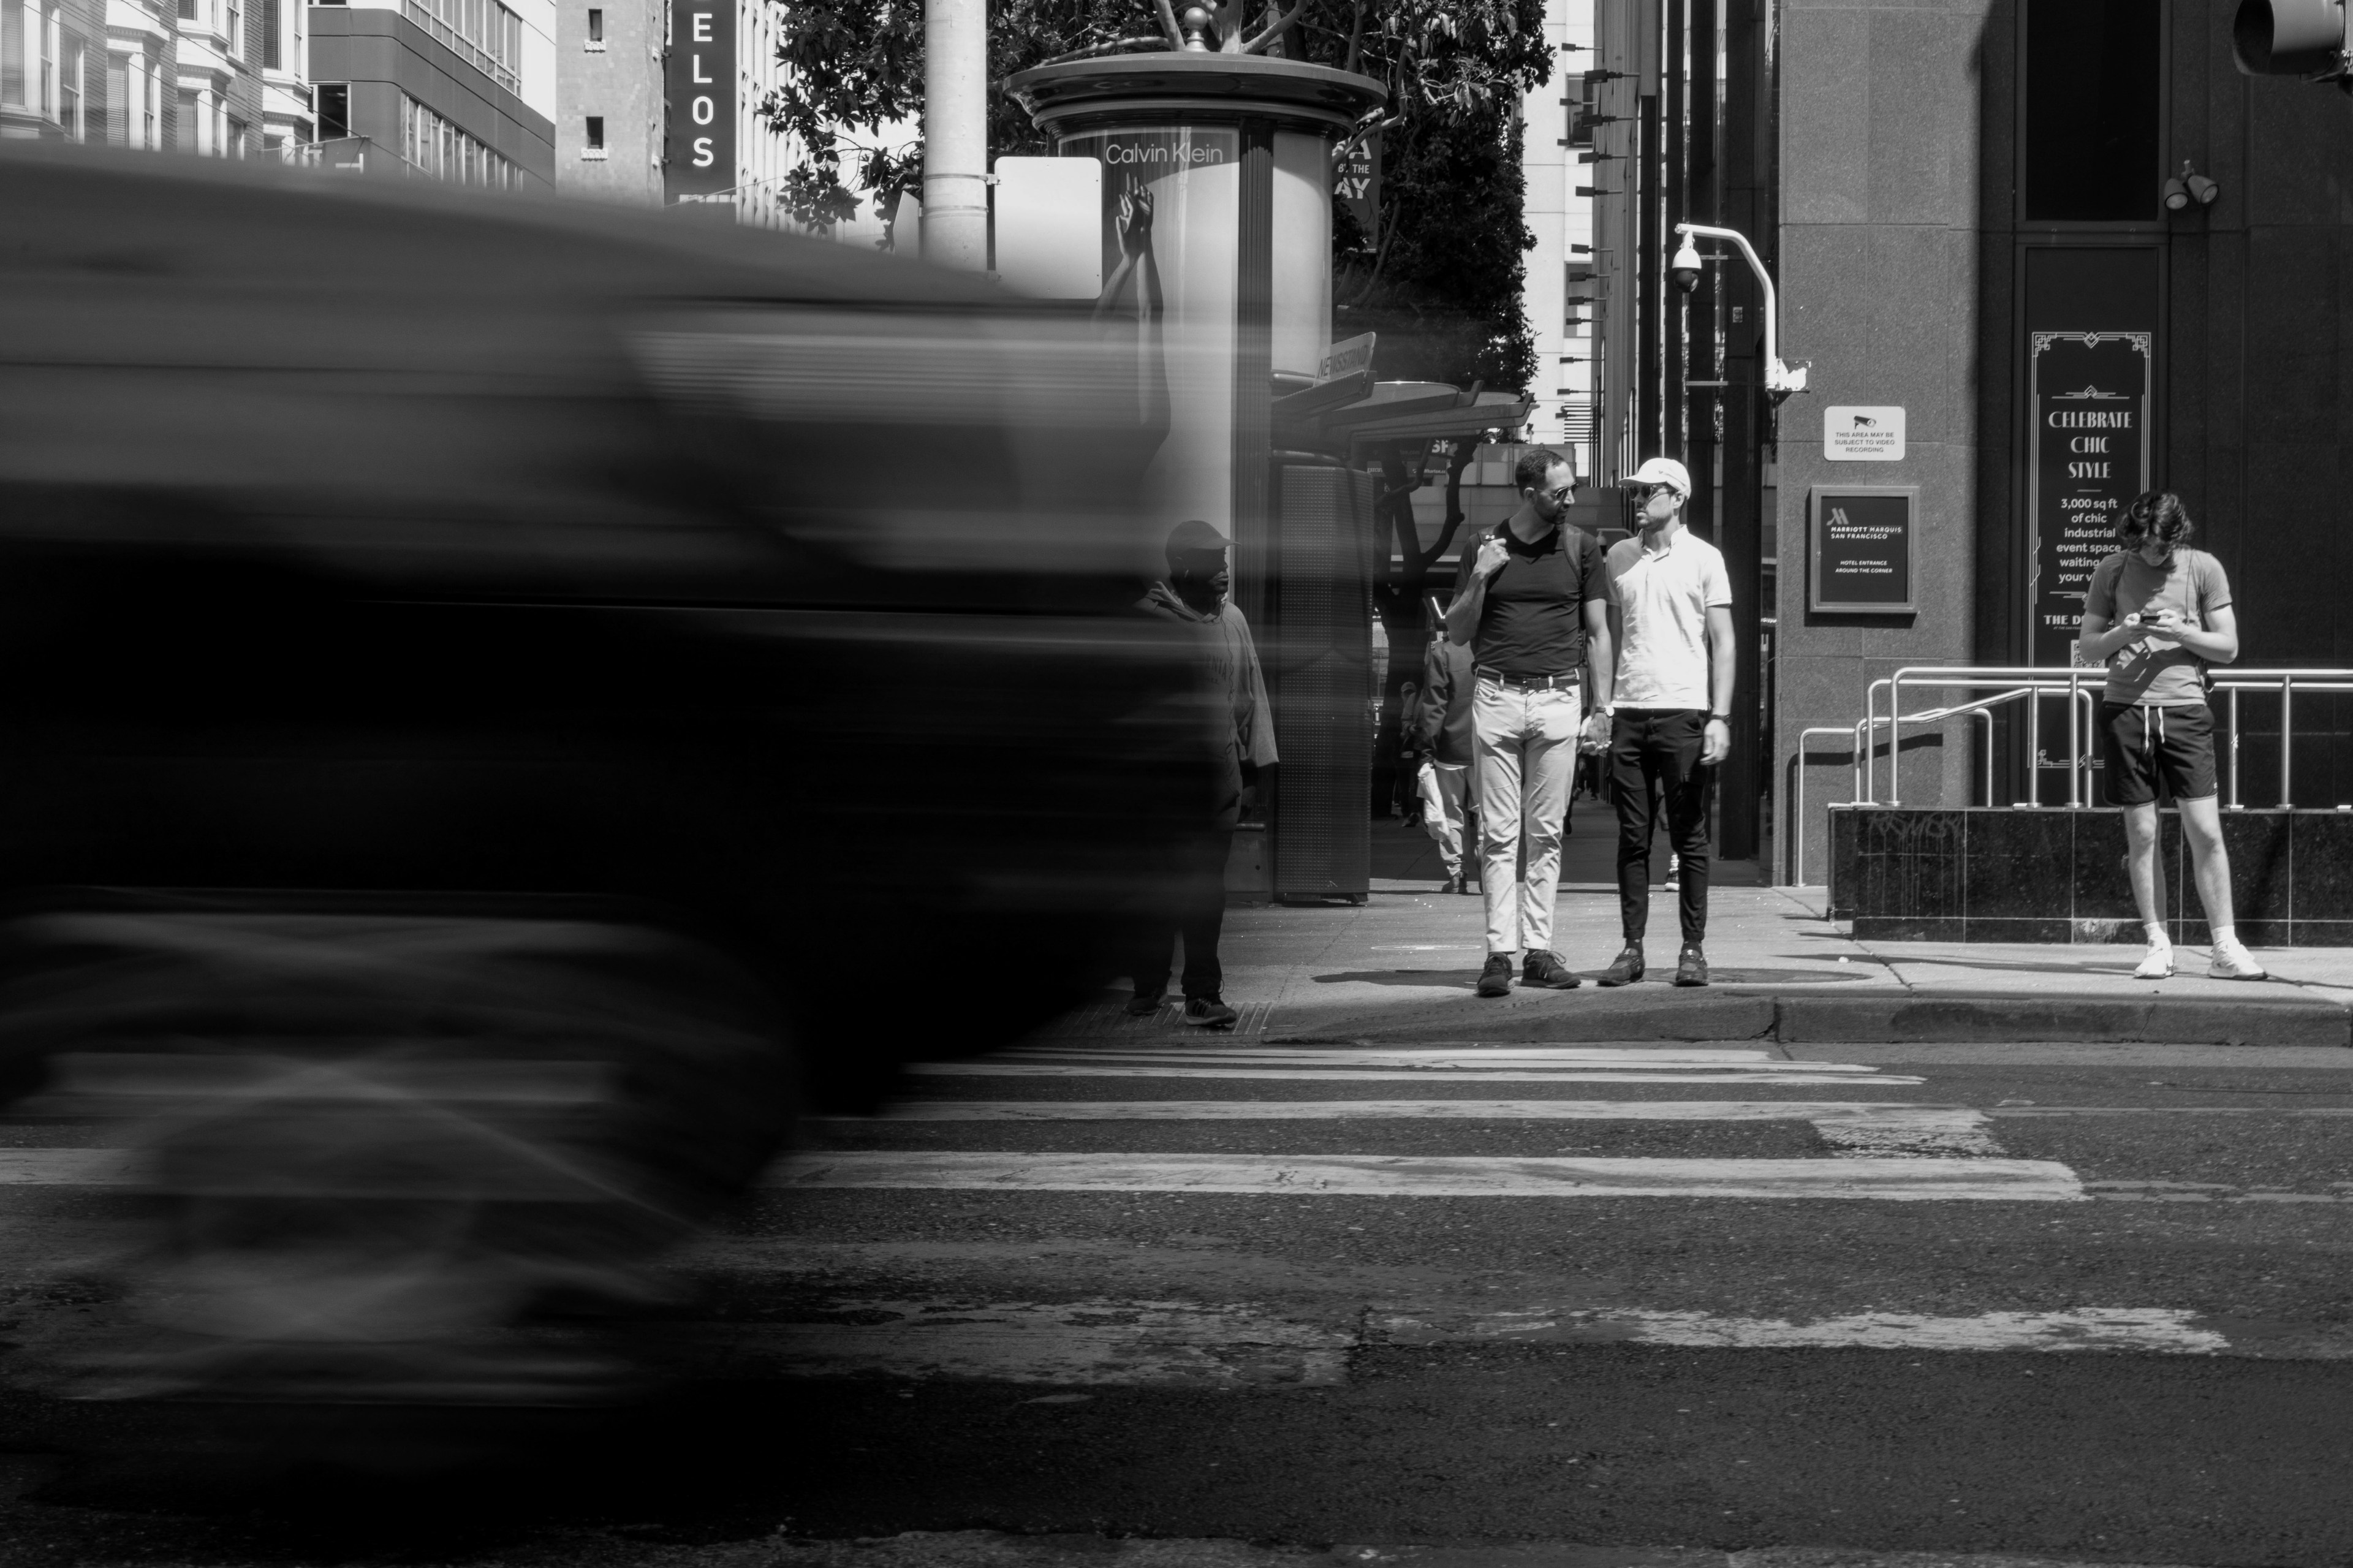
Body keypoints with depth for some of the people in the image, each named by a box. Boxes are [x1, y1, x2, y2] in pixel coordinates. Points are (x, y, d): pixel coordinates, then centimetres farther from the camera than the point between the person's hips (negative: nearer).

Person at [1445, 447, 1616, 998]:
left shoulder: (1580, 548, 8)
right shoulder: (1486, 548, 6)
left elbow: (1597, 633, 11)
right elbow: (1456, 634, 9)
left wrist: (1603, 707, 5)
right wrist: (1479, 580, -7)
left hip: (1558, 699, 1)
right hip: (1496, 698, -1)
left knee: (1546, 833, 2)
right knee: (1498, 833, -3)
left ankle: (1538, 950, 5)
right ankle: (1499, 952, -4)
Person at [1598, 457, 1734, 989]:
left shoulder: (1703, 558, 2)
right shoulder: (1620, 556, 11)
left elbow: (1723, 644, 0)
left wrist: (1720, 717, -8)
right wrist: (1601, 704, 7)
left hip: (1684, 711, -3)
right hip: (1629, 711, 3)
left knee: (1689, 838, 1)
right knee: (1632, 838, 3)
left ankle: (1693, 949, 6)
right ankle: (1632, 948, 7)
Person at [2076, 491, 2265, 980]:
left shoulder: (2204, 569, 3)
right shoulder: (2111, 571, 6)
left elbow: (2228, 647, 5)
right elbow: (2086, 645, 10)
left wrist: (2181, 633, -12)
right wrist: (2122, 634, -10)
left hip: (2185, 708, -1)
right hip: (2125, 710, 1)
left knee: (2205, 830, -5)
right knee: (2141, 832, 2)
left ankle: (2224, 947, 0)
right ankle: (2158, 945, 9)